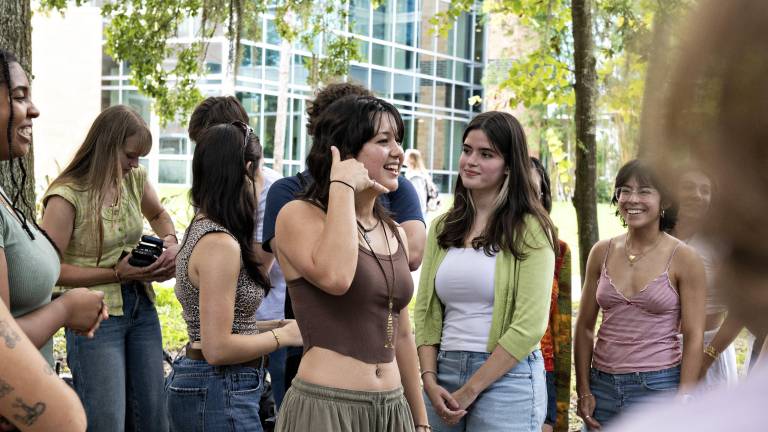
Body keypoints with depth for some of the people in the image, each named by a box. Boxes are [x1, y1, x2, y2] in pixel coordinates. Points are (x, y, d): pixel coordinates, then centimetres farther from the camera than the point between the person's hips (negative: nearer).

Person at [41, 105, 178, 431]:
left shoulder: (135, 179, 4)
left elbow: (158, 214, 26)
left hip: (141, 307, 6)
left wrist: (170, 241, 4)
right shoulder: (67, 196, -15)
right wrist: (116, 273, -17)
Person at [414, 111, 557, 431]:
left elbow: (529, 326, -12)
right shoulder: (442, 228, 9)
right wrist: (430, 380, -6)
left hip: (506, 377, -4)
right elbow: (425, 312, 7)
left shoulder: (529, 230, -5)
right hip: (444, 373, 4)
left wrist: (469, 390, -11)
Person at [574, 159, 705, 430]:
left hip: (658, 387, -3)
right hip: (603, 386, 3)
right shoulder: (602, 253, 3)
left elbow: (694, 337, -7)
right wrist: (584, 392, 3)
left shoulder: (683, 258, -6)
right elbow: (585, 327, 7)